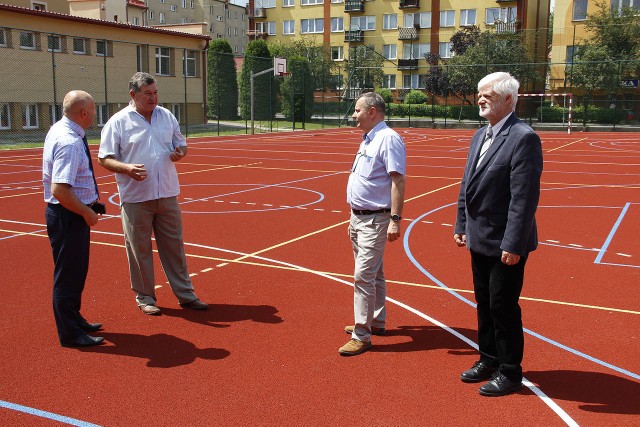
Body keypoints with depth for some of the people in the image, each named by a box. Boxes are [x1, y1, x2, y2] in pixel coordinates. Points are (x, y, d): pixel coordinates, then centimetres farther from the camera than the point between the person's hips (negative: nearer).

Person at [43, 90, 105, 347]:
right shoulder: (70, 143, -25)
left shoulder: (58, 130, 7)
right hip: (68, 215, -10)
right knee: (68, 275, 2)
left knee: (75, 270, 22)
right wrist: (87, 212, -18)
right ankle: (70, 334, 15)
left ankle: (74, 321, 38)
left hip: (70, 213, 10)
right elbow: (59, 190, -31)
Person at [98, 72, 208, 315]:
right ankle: (144, 297, 20)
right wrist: (127, 168, -22)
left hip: (167, 194, 4)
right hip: (135, 197, -4)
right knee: (140, 249, 5)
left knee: (174, 245, 10)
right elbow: (104, 158, -4)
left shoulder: (167, 116, 9)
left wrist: (179, 153, -6)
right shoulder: (118, 122, -5)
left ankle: (185, 294, 20)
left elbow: (181, 145, 18)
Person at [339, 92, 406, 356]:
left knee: (363, 276, -10)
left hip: (375, 220, -10)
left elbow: (398, 181, -22)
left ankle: (361, 336, -3)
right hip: (358, 217, 10)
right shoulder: (368, 140, 14)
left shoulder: (388, 139, -16)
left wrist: (395, 220, -27)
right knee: (373, 274, 19)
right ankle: (376, 322, 32)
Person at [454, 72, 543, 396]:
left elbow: (525, 197, -21)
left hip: (505, 244, -8)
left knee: (503, 308, 3)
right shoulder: (480, 136, 11)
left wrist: (513, 245, -23)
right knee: (484, 303, 18)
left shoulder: (523, 138, -17)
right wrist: (462, 226, 12)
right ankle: (489, 360, 35)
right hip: (480, 240, 8)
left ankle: (510, 372, 20)